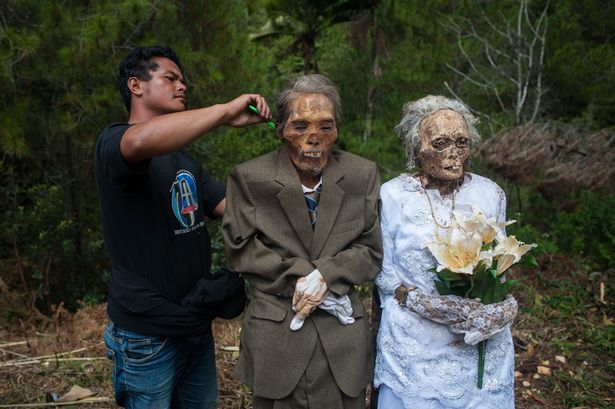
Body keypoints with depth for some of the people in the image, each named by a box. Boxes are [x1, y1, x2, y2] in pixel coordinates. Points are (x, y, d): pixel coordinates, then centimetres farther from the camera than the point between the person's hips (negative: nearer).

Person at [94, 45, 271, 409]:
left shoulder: (185, 161, 15)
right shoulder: (113, 142, -12)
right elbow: (142, 141, -37)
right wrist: (226, 112, -29)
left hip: (198, 326, 8)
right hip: (147, 337, -7)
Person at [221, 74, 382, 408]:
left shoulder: (363, 175, 1)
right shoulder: (250, 177, -4)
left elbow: (369, 251, 2)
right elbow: (241, 248, -5)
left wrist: (325, 275, -15)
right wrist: (298, 276, -14)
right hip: (275, 338, -1)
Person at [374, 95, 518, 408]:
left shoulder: (490, 194, 1)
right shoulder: (392, 195, -6)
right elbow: (383, 273, -3)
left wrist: (496, 310, -8)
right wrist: (428, 304, -18)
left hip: (482, 344, 2)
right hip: (414, 345, -2)